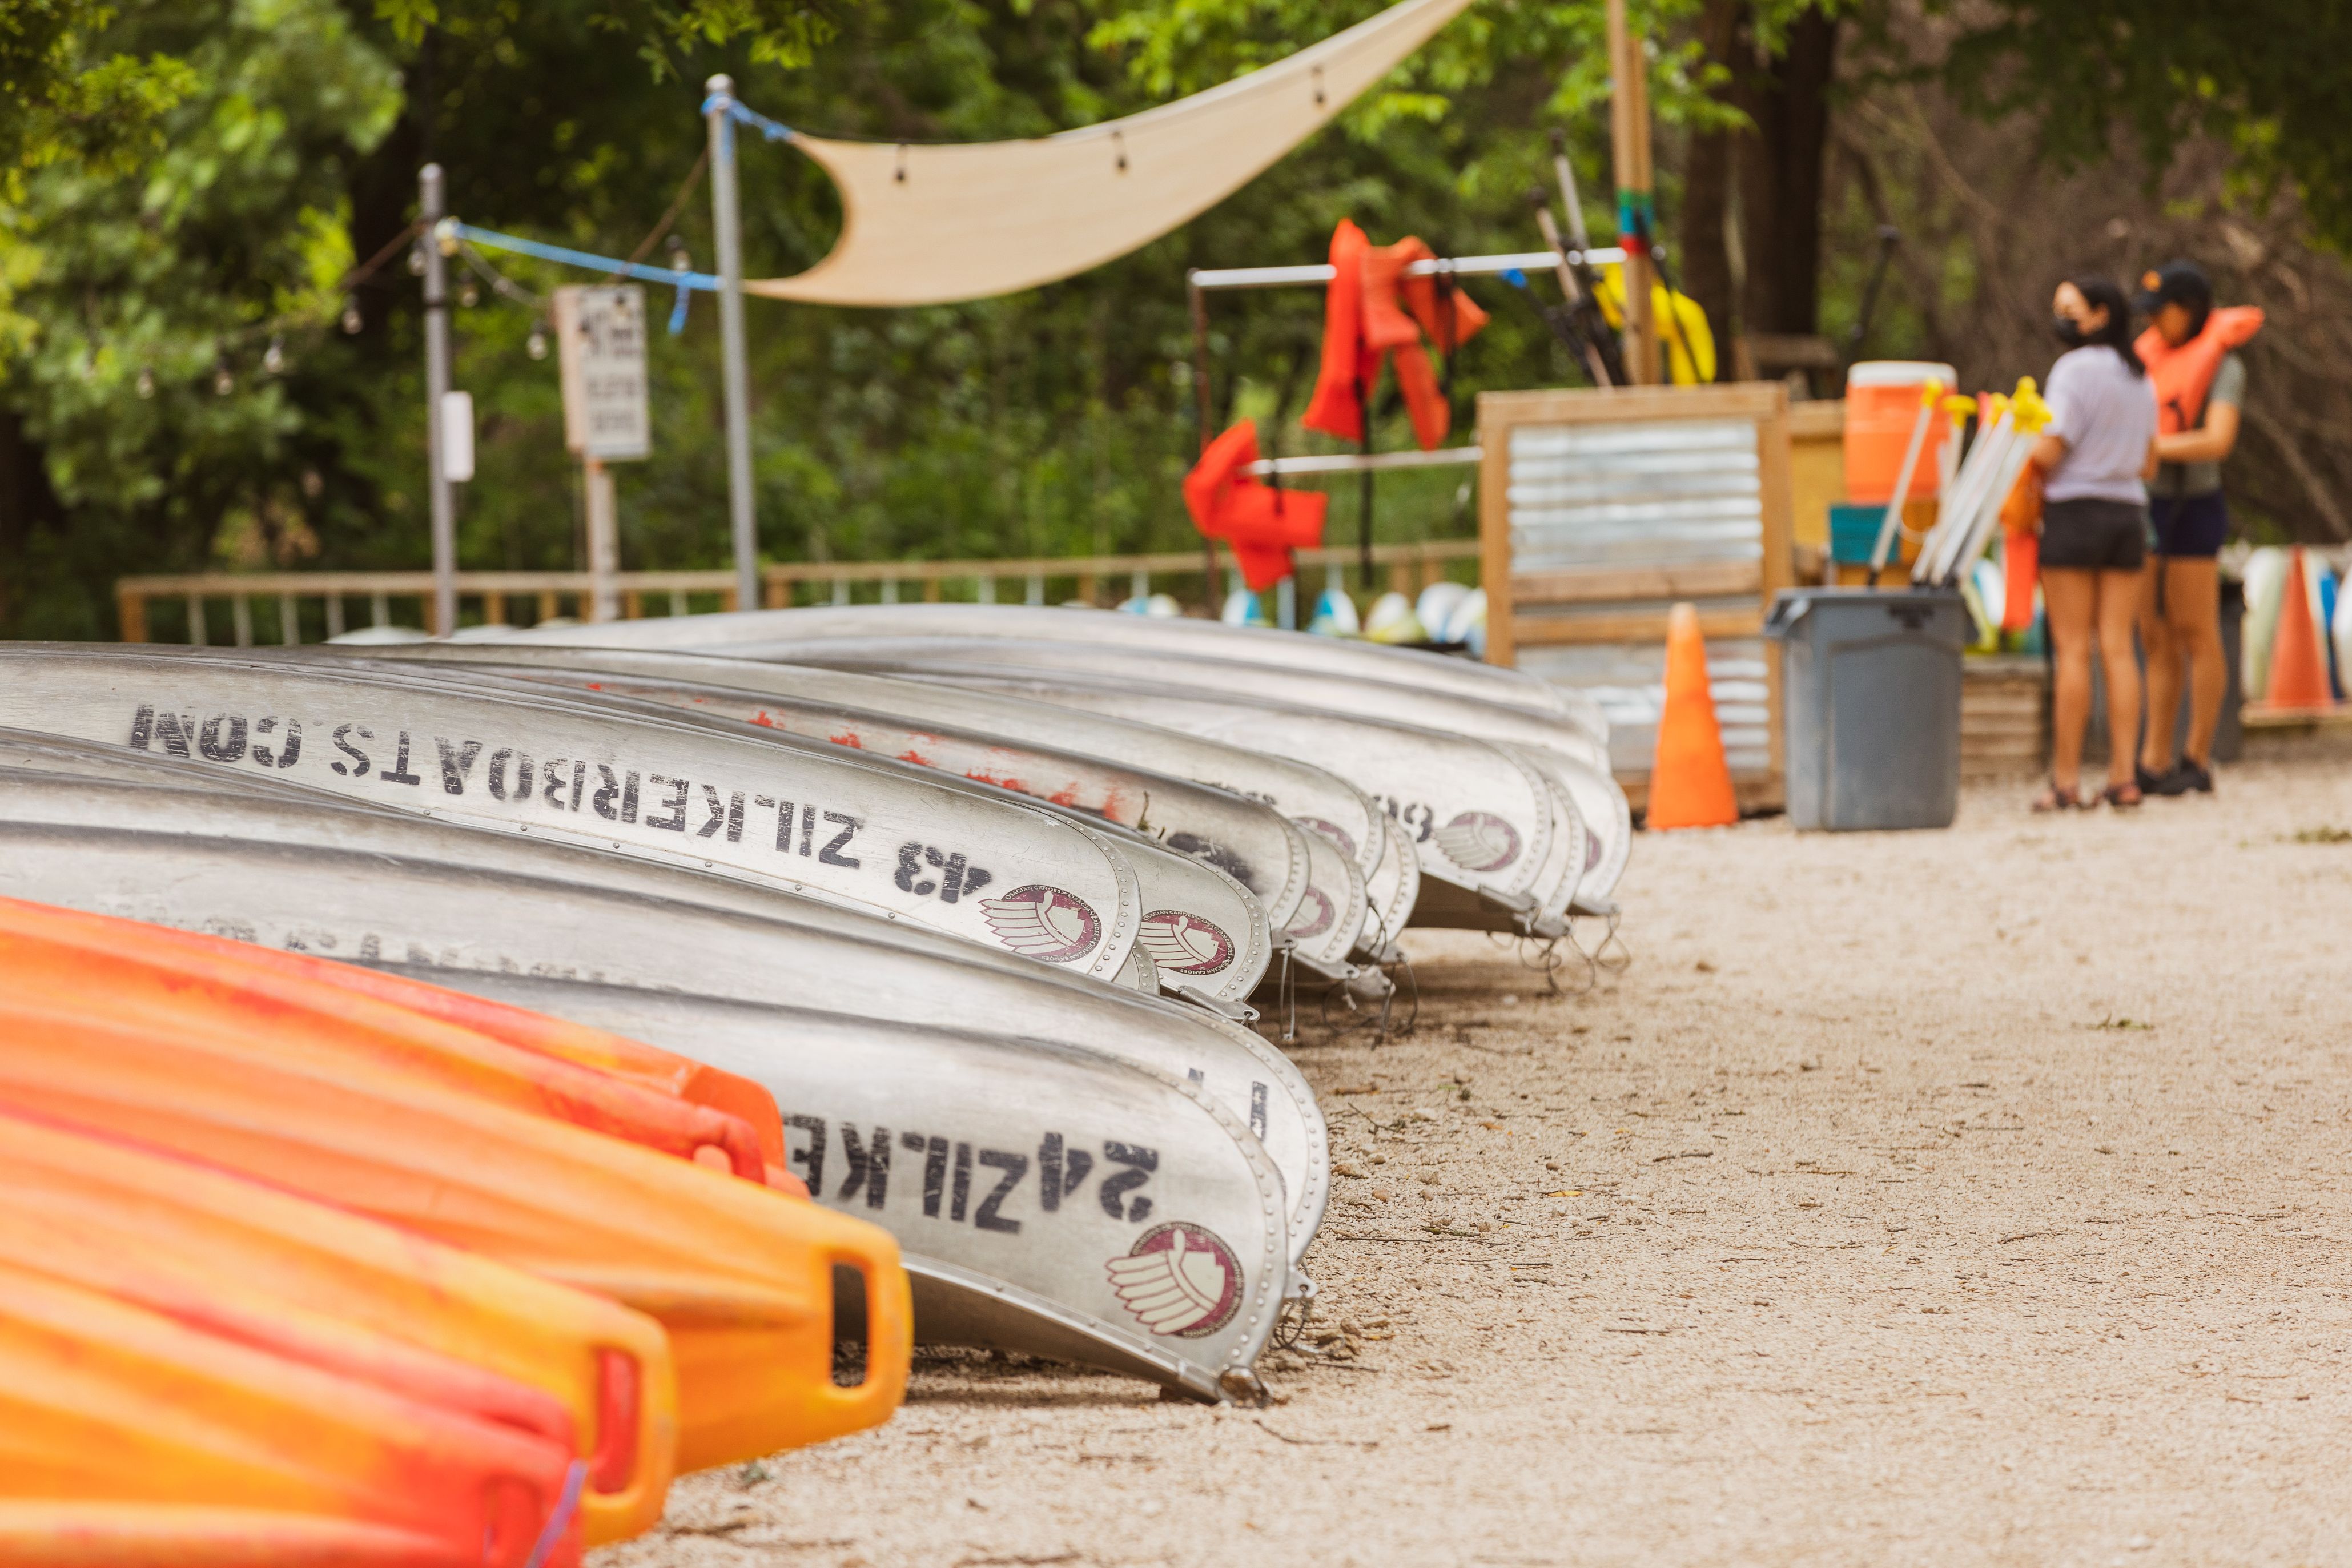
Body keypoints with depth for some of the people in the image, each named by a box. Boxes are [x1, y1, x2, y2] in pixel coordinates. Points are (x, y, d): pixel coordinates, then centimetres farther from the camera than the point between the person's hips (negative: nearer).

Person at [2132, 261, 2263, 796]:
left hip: (2191, 510, -7)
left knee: (2196, 636, -2)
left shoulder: (2224, 366, -9)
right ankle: (2155, 762, 7)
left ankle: (2197, 762, 4)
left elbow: (2218, 442, -23)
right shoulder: (2155, 357, 12)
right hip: (2146, 509, 7)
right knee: (2156, 639, 6)